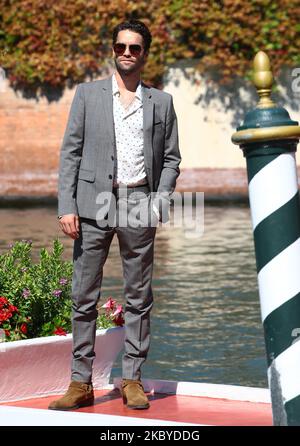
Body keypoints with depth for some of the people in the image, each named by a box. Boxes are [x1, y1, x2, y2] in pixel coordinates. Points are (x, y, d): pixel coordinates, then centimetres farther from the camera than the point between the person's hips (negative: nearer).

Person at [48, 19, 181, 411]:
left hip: (139, 204, 1)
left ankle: (132, 379, 10)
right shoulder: (88, 94, 8)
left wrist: (161, 201, -4)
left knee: (139, 297, 4)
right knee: (84, 296, -1)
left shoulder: (161, 102, 10)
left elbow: (171, 158, 11)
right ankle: (81, 382, 4)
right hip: (94, 205, -1)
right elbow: (71, 151, 4)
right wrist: (67, 207, -5)